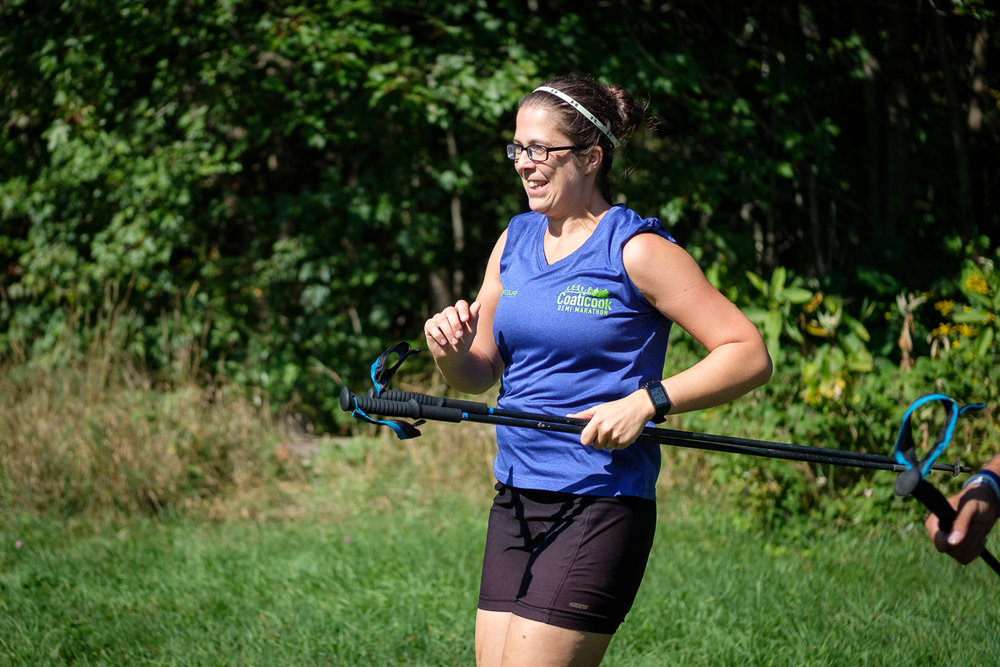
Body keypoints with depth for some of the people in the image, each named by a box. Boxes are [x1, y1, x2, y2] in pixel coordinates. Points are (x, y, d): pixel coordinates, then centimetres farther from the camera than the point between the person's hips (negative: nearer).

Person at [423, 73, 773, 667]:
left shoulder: (636, 250, -9)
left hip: (600, 507, -7)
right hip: (515, 504, 7)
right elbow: (480, 375, 17)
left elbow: (750, 355, -11)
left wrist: (646, 402, -23)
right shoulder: (516, 240, 11)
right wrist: (450, 350, -6)